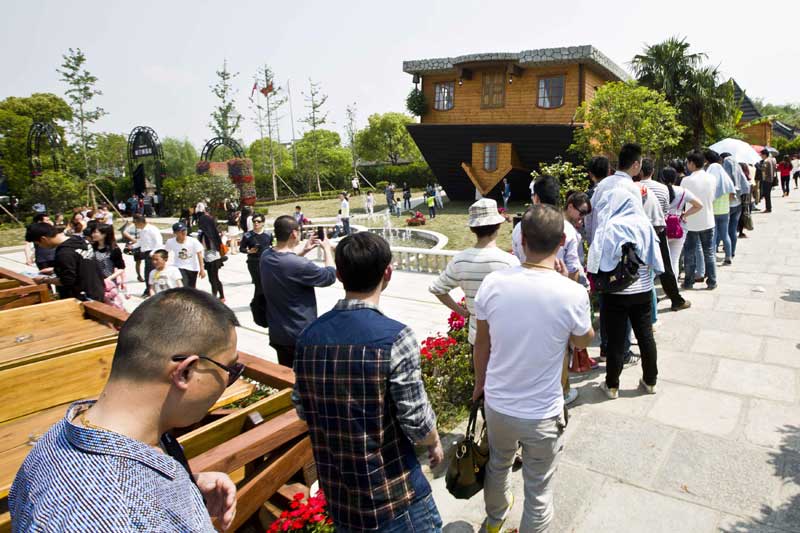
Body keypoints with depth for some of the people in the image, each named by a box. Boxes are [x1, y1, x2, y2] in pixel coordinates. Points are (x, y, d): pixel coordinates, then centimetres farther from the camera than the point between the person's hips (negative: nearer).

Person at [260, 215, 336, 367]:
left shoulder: (265, 257, -6)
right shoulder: (300, 265, -29)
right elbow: (330, 276, -11)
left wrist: (303, 250, 12)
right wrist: (327, 250, 2)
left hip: (277, 333, 7)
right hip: (301, 336, -7)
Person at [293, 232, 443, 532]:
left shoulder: (309, 336, -7)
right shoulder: (395, 338, -23)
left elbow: (302, 410, 3)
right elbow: (417, 422, -18)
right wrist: (435, 443, 3)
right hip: (394, 498, -5)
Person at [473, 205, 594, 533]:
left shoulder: (493, 283, -15)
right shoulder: (573, 294, -21)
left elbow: (482, 343, -1)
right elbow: (582, 341, 0)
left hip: (497, 404, 4)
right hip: (542, 414, -4)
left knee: (497, 464, 31)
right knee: (538, 491, 19)